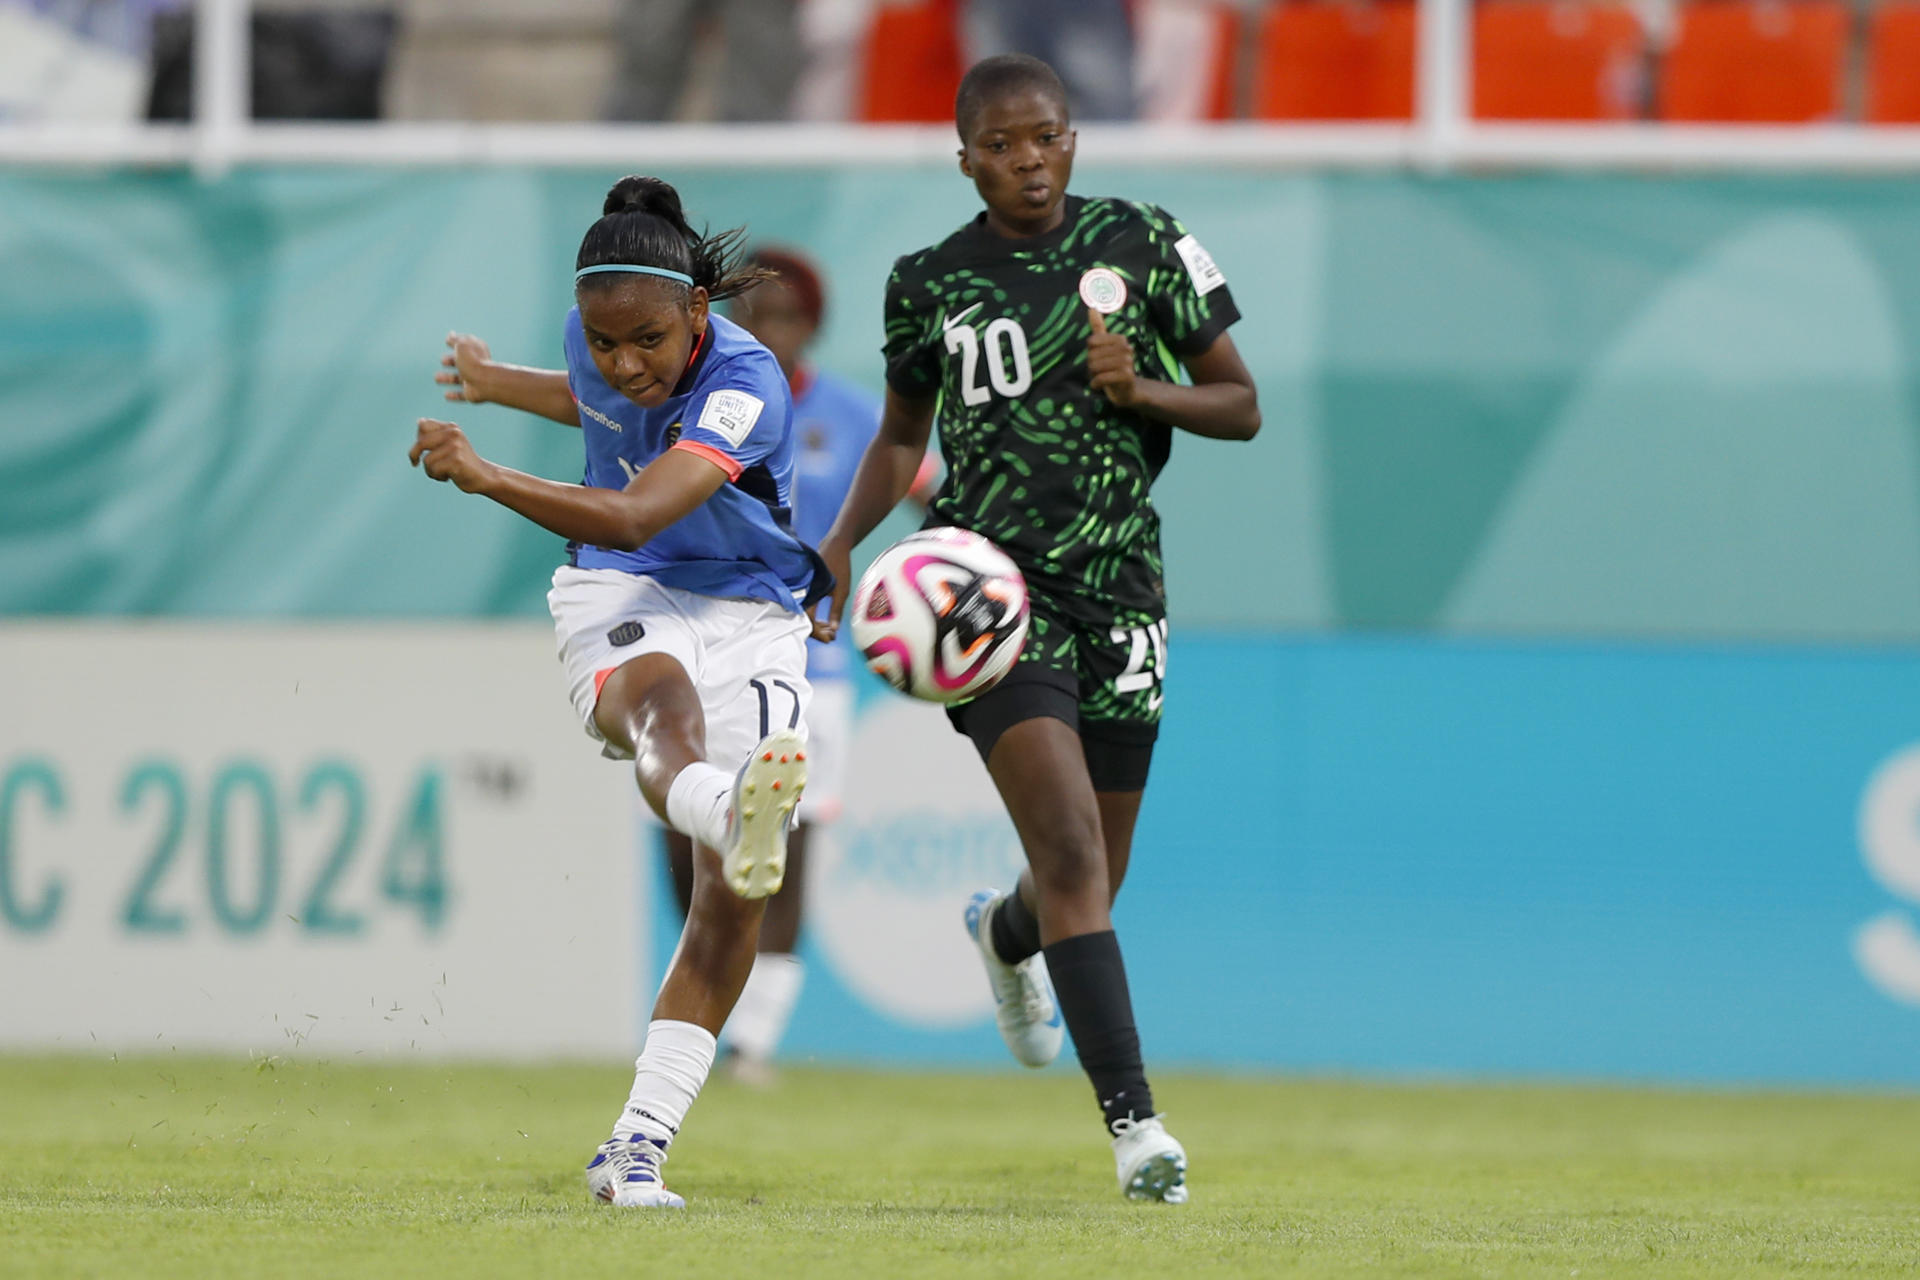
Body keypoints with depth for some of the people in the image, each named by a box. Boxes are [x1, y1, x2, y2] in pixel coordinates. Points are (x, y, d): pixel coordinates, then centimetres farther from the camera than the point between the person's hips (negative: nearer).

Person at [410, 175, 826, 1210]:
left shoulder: (746, 384, -24)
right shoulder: (596, 346, -5)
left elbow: (635, 517, -39)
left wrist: (485, 477, -50)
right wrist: (503, 385, 44)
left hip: (749, 619, -2)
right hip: (617, 598, 2)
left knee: (732, 896, -13)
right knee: (660, 690, -38)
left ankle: (636, 1146, -10)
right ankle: (732, 815, -76)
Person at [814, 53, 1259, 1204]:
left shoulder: (1141, 243, 3)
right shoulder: (930, 283, 4)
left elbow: (1241, 406, 7)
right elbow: (904, 436, 19)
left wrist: (1145, 390, -12)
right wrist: (841, 540, 4)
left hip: (1120, 588, 2)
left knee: (1092, 883, 11)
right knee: (1070, 849, -20)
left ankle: (1006, 934, 50)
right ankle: (1133, 1121, -24)